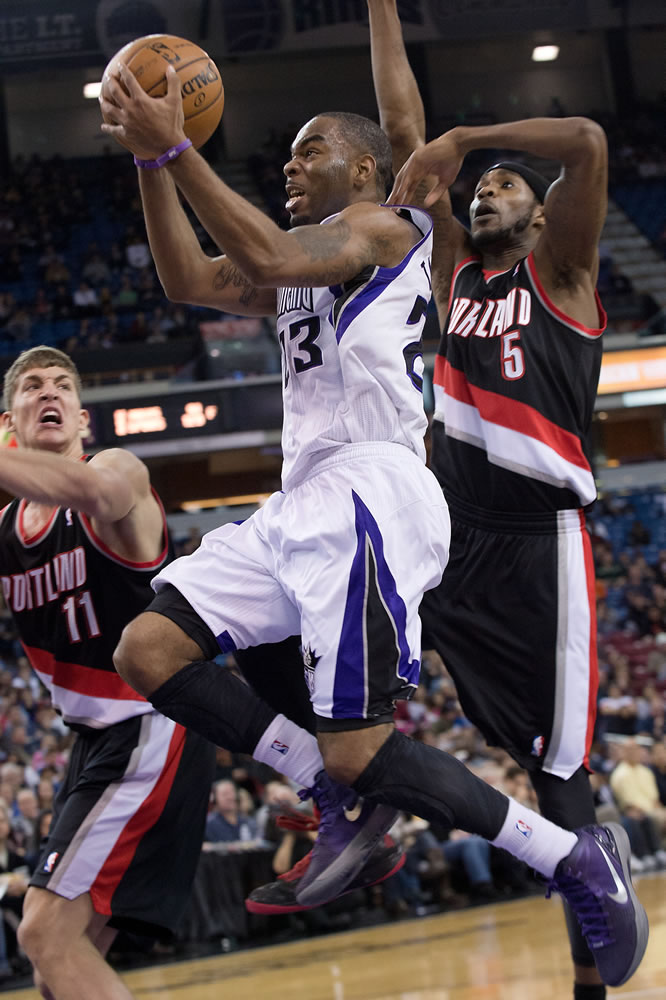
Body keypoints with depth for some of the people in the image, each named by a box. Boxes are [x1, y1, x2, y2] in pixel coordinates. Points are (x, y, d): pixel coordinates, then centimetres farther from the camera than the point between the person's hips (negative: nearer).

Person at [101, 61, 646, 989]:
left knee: (359, 749, -16)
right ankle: (348, 797, 4)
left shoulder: (385, 225, -3)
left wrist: (175, 148, -20)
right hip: (300, 505, 10)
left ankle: (578, 861, -3)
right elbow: (190, 281, 15)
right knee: (148, 651, -1)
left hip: (369, 495, -9)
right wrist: (151, 161, 6)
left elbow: (269, 260, -21)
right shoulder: (305, 258, 26)